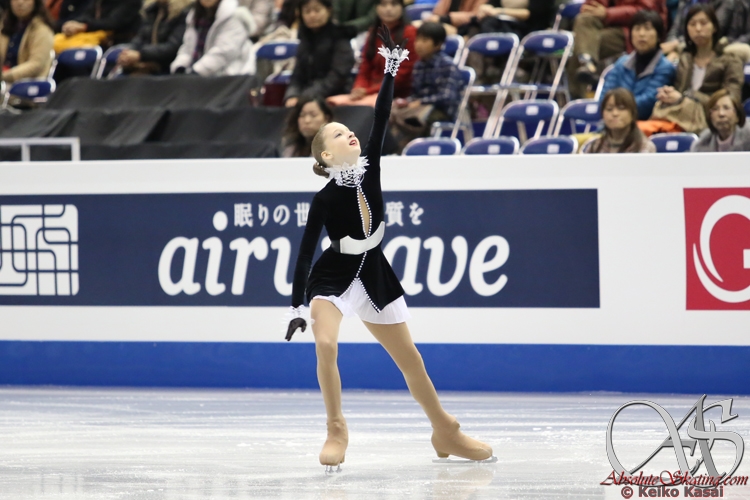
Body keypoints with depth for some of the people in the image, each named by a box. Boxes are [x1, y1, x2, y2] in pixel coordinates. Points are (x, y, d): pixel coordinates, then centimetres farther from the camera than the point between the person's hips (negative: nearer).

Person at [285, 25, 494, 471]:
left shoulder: (369, 169, -6)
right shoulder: (324, 201, -16)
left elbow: (382, 119, -14)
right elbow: (306, 253, -13)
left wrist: (392, 69, -18)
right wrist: (297, 306, -13)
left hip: (375, 275, 4)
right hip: (334, 276, -4)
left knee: (408, 356, 11)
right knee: (326, 344, -28)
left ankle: (446, 432, 23)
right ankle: (337, 431, -11)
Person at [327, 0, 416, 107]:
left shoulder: (409, 33, -4)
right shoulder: (374, 33, 18)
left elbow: (401, 76, -9)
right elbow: (365, 70, 15)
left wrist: (368, 91, -14)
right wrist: (359, 89, -8)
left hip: (397, 96, -6)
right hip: (372, 93, 6)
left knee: (360, 105, -34)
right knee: (332, 102, -19)